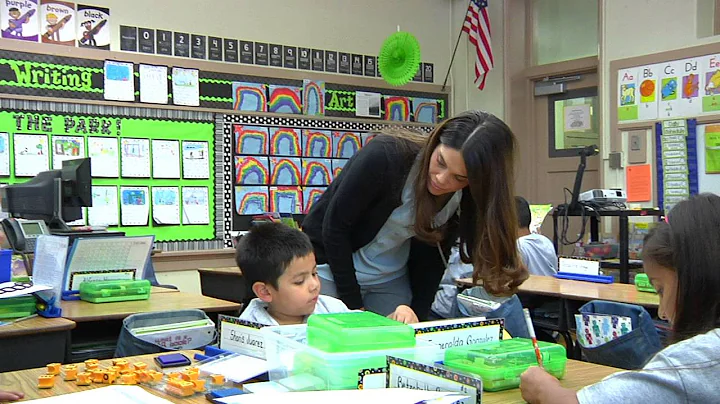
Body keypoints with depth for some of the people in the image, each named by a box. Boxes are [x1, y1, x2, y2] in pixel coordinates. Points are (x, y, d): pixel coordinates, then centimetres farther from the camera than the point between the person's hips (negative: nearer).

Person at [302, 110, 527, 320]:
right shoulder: (385, 156, -28)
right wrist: (353, 305, -18)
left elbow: (432, 255, -2)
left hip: (392, 279, 4)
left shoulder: (466, 199, -13)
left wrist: (418, 315, -9)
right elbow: (334, 227, -21)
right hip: (332, 265, -4)